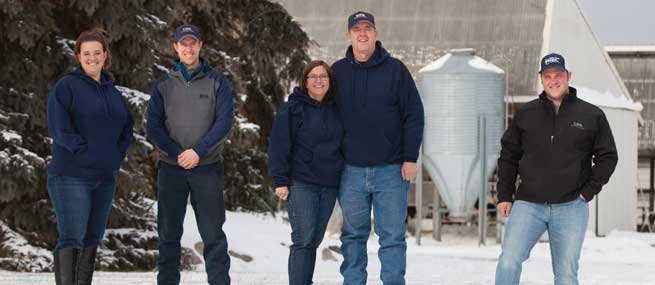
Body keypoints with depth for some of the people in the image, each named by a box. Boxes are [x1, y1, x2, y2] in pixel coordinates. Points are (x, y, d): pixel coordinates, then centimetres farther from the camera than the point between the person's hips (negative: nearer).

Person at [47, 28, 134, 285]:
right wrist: (87, 151, -15)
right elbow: (59, 128, -13)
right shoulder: (66, 87, -5)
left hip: (105, 177, 7)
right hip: (71, 176, -7)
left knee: (92, 239, 11)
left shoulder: (112, 91, 15)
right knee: (71, 238, -13)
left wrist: (117, 153, 5)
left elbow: (126, 128, 21)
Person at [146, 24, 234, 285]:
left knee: (213, 233, -2)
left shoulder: (217, 82, 4)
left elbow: (224, 122, -6)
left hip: (208, 167, -2)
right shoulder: (164, 84, 8)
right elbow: (153, 126, 1)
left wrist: (198, 151, -17)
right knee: (169, 232, 6)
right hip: (171, 167, 2)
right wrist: (177, 153, -13)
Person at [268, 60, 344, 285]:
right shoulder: (292, 109, -3)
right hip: (301, 184, -5)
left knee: (314, 241, 8)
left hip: (329, 186, 5)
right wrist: (280, 180, -14)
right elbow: (279, 146, -7)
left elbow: (341, 145, 20)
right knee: (304, 239, -11)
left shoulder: (336, 111, 13)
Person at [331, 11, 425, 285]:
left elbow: (414, 114, -1)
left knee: (392, 236, 0)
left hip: (391, 170, -2)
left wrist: (410, 158, -7)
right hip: (351, 170, 2)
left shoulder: (395, 69, -1)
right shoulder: (338, 71, 6)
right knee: (353, 236, 9)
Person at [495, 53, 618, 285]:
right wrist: (504, 196, 5)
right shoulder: (525, 114, 8)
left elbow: (607, 157, 8)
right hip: (528, 205, 1)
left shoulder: (592, 116, 4)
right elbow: (508, 156, 12)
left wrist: (588, 192, -2)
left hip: (571, 208, 0)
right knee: (509, 262, -15)